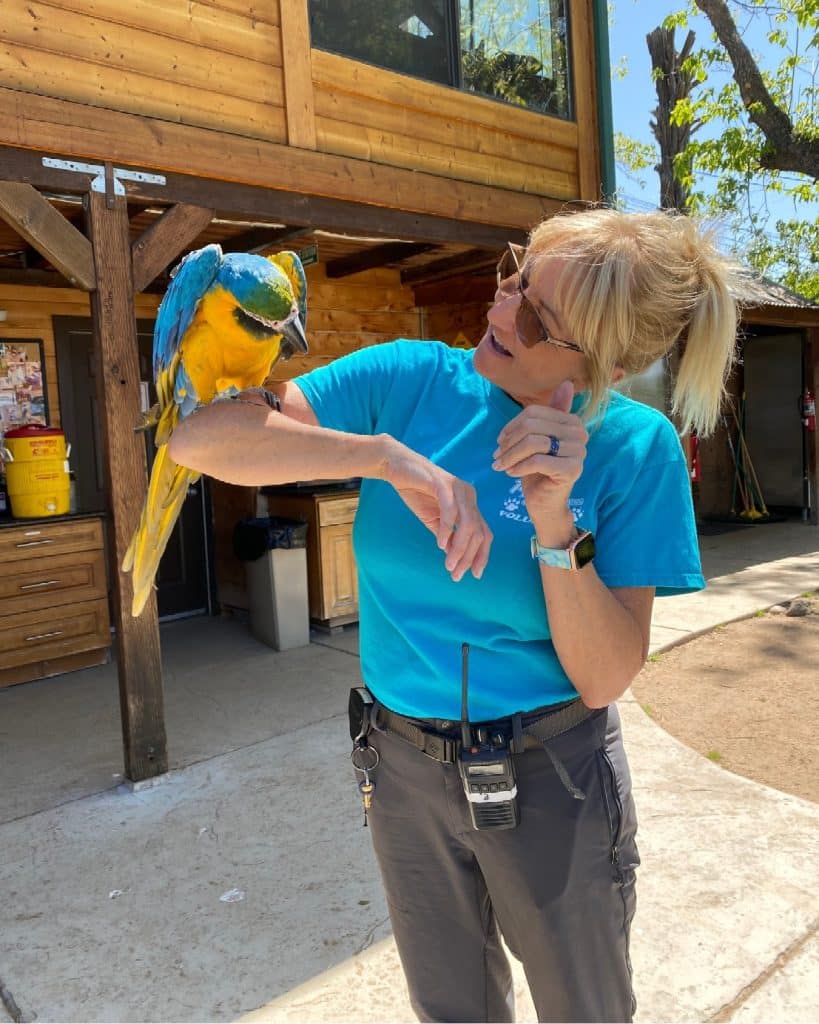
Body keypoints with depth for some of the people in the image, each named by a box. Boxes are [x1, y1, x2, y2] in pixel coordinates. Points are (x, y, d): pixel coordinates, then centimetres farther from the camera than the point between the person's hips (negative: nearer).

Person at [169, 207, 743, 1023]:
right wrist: (386, 456, -32)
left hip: (550, 775, -1)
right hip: (405, 765, 2)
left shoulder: (635, 447, -15)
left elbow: (603, 679, -16)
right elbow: (197, 438, -20)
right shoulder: (410, 381, -11)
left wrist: (556, 524, -30)